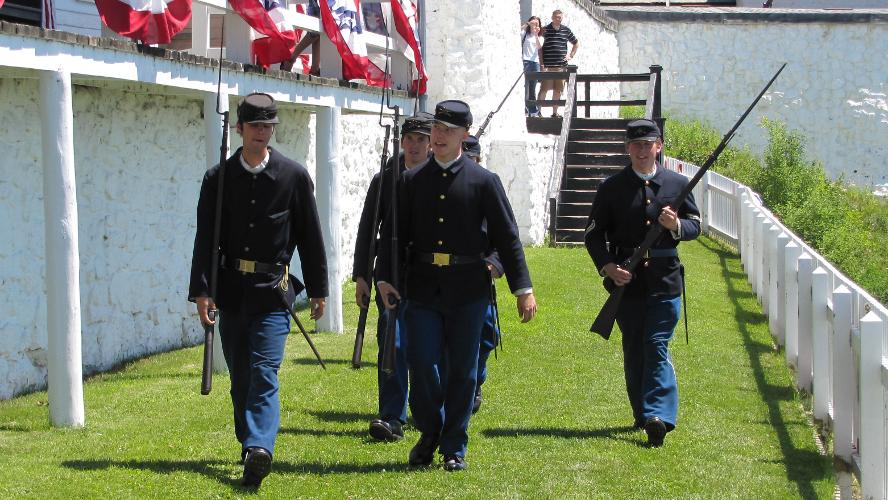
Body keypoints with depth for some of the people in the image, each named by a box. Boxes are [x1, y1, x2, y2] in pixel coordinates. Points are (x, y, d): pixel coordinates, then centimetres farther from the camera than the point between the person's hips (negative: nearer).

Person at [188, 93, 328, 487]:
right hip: (231, 289, 3)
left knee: (264, 373, -13)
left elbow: (310, 236, 6)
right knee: (240, 376, 11)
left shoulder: (294, 176, 1)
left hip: (273, 291, -3)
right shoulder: (218, 178, 4)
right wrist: (201, 291, -6)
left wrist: (318, 289, 7)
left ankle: (259, 449, -23)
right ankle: (251, 444, 24)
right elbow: (205, 238, 2)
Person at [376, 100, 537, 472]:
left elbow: (508, 237, 0)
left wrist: (523, 289, -3)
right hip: (423, 288, 1)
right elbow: (393, 232, 7)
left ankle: (454, 448, 17)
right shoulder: (412, 181, 6)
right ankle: (429, 435, 22)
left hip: (468, 289, -1)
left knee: (462, 371, 4)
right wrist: (385, 278, -6)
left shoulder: (485, 181, 0)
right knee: (422, 366, -2)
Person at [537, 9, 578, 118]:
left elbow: (576, 43, 25)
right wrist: (542, 63, -10)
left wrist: (571, 55, 14)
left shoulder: (566, 30, 10)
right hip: (547, 66, -4)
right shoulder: (545, 30, -2)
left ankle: (555, 112, 17)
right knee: (544, 89, -6)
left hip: (561, 66, 4)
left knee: (558, 90, 9)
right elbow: (539, 47, -3)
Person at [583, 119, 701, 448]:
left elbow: (696, 225, 11)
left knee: (657, 346, -10)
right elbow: (594, 234, 4)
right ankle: (642, 415, 20)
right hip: (626, 279, 1)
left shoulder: (677, 184, 6)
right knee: (633, 350, 8)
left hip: (665, 279, -1)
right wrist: (607, 266, -11)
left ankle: (658, 416, -16)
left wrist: (677, 226, -12)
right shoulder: (612, 187, 3)